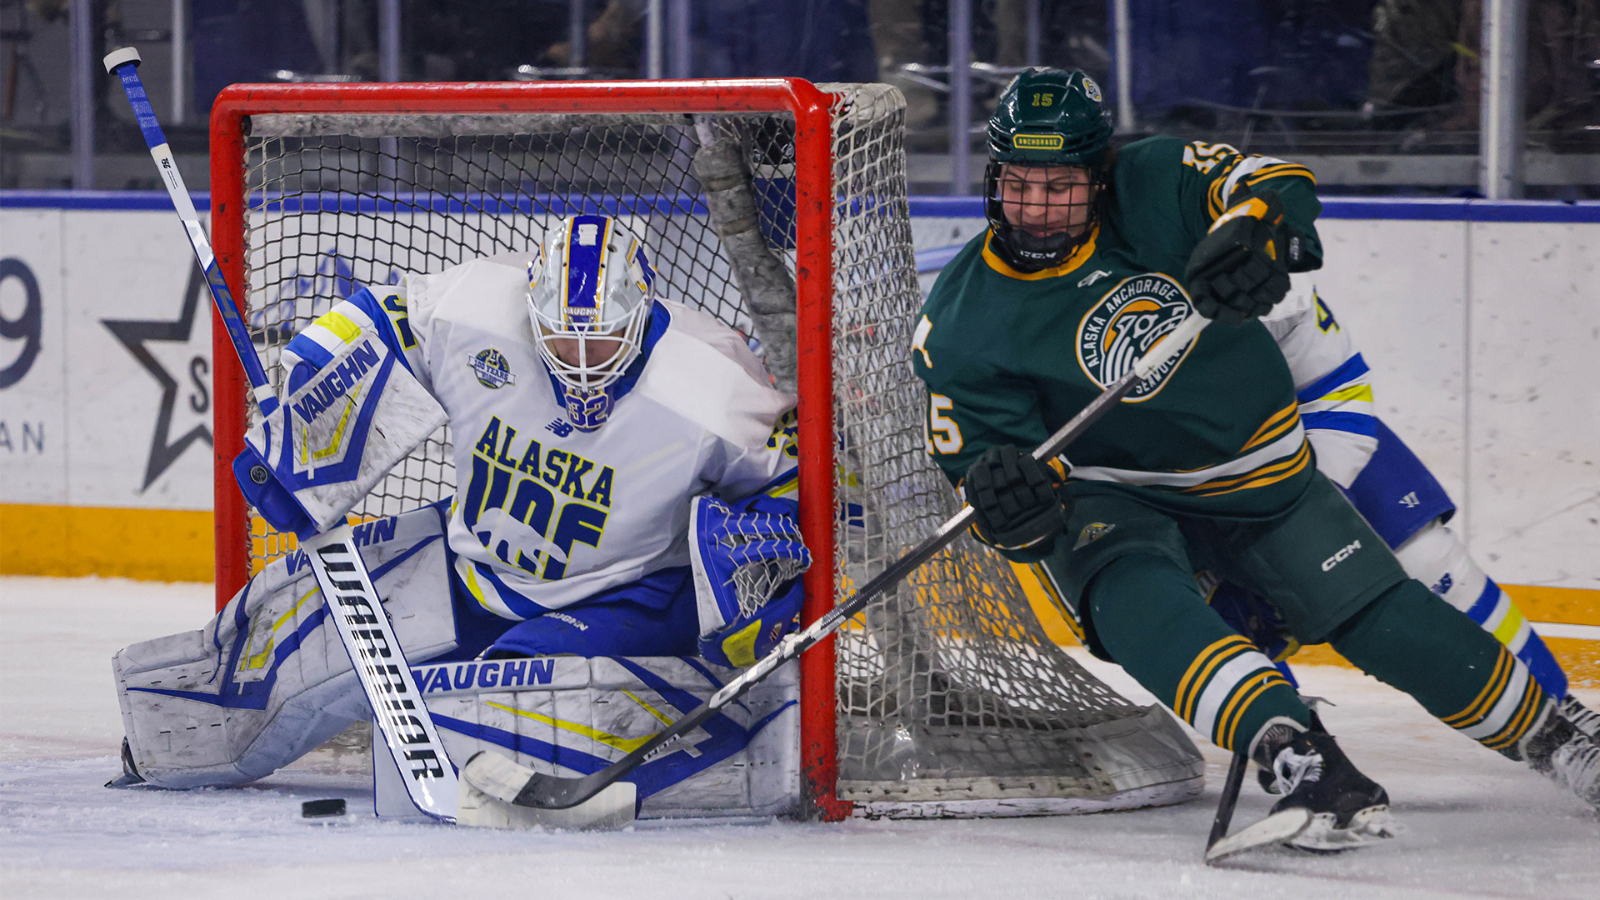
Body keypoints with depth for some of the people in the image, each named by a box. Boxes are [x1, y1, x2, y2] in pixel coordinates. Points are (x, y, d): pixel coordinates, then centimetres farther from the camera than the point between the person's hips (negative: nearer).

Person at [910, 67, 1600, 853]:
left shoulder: (1151, 187, -15)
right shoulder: (961, 326, -16)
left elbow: (1280, 185, -21)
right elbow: (983, 457, -14)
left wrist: (1255, 228, -45)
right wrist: (1008, 506, -38)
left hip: (1258, 474, 2)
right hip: (1110, 499, -2)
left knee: (1388, 623, 2)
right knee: (1135, 595, -35)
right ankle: (1305, 762, -51)